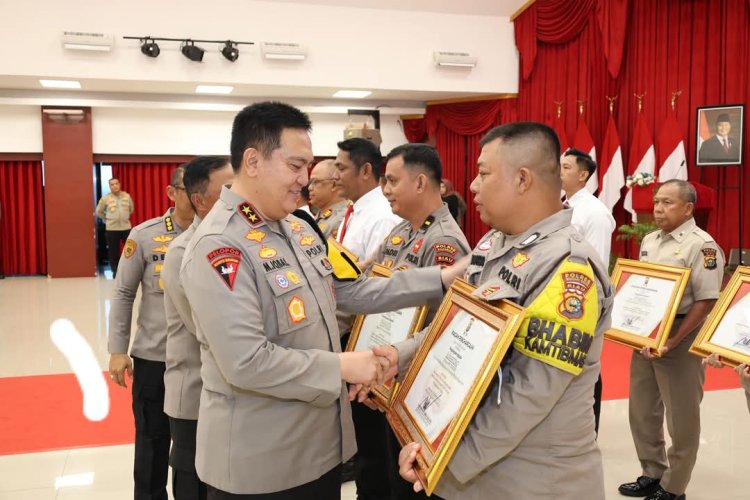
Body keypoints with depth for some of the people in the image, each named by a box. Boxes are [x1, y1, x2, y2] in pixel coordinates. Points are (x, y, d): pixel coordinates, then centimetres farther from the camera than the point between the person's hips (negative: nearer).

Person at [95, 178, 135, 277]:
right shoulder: (105, 198, -5)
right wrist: (107, 219, 5)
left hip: (126, 227, 2)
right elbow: (98, 212, 7)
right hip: (112, 229, -2)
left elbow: (131, 209, 20)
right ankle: (115, 271, 16)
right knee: (113, 251, 4)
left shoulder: (127, 196, 2)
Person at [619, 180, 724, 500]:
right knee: (642, 411, 16)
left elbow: (706, 301, -18)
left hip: (680, 338, -7)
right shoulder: (649, 240, 11)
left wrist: (672, 341, -22)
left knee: (681, 417, 6)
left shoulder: (701, 245, -13)